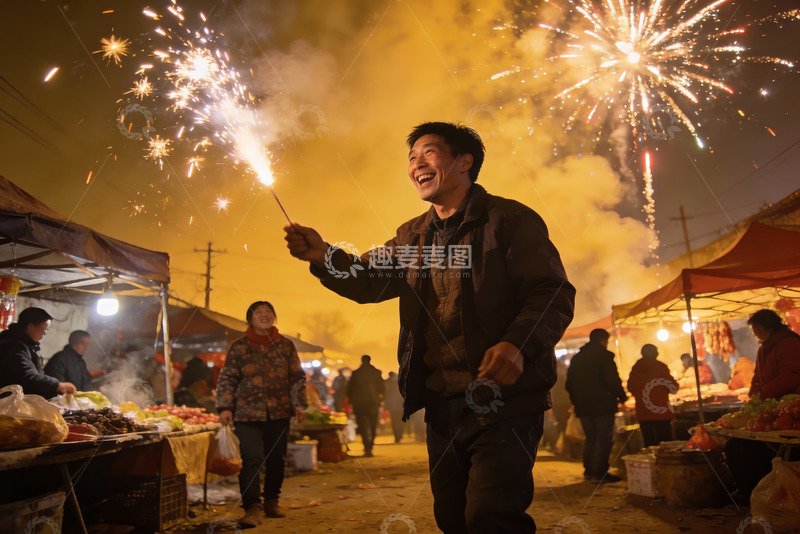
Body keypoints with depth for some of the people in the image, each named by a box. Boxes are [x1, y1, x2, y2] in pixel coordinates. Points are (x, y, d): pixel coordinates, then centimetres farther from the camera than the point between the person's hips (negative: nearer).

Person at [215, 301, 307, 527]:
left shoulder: (285, 345, 8)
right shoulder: (239, 347, 2)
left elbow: (297, 377, 10)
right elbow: (227, 379, 1)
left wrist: (299, 404, 1)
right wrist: (225, 407, -8)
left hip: (279, 414, 3)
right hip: (248, 414, -3)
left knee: (277, 460, 11)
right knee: (251, 459, -11)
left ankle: (271, 502, 28)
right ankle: (252, 508, -3)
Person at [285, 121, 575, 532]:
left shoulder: (509, 220, -4)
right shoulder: (412, 236, 17)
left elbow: (554, 293, -11)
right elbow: (369, 279, 7)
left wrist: (517, 344, -29)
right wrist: (323, 256, -11)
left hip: (504, 399, -6)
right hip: (441, 403, 7)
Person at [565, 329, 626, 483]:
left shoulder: (576, 358, 13)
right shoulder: (604, 355, -8)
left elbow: (569, 384, 15)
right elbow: (613, 380, -15)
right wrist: (622, 396, 0)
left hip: (583, 407, 7)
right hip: (603, 405, -6)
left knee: (590, 438, 16)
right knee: (604, 439, -1)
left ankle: (589, 470, 17)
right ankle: (600, 474, -4)